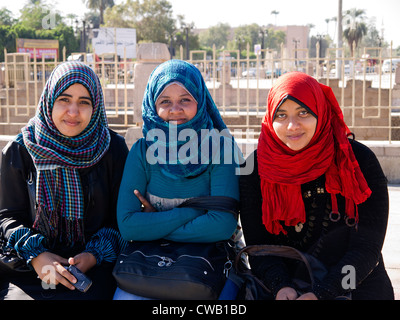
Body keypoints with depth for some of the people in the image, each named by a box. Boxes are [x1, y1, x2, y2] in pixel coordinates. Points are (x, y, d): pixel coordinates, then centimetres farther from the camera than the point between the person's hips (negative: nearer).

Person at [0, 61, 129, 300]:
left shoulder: (114, 148, 2)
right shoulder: (19, 151, 4)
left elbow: (122, 217, 4)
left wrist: (93, 255, -13)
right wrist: (36, 256, -13)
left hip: (96, 261, -1)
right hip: (28, 266, 1)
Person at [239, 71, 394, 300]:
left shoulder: (358, 159, -6)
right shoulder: (256, 167, 1)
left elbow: (367, 246, -9)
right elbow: (257, 242, -1)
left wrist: (319, 293, -20)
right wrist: (280, 286, -19)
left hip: (358, 287, 2)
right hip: (288, 286, -1)